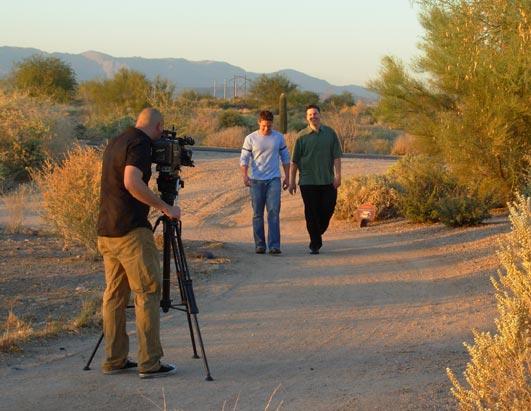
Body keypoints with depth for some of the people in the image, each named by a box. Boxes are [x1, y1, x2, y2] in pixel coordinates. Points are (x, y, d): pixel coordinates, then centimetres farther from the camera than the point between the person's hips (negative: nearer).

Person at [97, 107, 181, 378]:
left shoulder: (116, 142, 16)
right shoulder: (140, 145, -12)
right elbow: (132, 183, -26)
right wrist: (164, 207, -20)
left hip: (106, 232, 9)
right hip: (131, 232, -9)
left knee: (114, 295, 11)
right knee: (147, 294, -4)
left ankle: (114, 360, 14)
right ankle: (149, 363, -5)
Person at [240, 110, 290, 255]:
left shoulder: (279, 137, 6)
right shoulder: (251, 138, 1)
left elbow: (285, 158, 14)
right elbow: (244, 159, 0)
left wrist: (287, 177, 10)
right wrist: (245, 176, -15)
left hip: (274, 179, 0)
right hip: (256, 180, 0)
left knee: (274, 212, -10)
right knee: (257, 214, 4)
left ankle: (274, 246, -13)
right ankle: (259, 245, 12)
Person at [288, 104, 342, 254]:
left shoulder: (330, 133, 6)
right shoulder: (302, 136, 1)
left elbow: (336, 156, 6)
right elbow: (294, 161, 2)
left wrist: (337, 175, -4)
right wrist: (292, 181, 0)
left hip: (327, 180, 2)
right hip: (308, 181, -2)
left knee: (327, 210, 2)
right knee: (311, 214, -1)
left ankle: (317, 233, 28)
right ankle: (315, 244, 7)